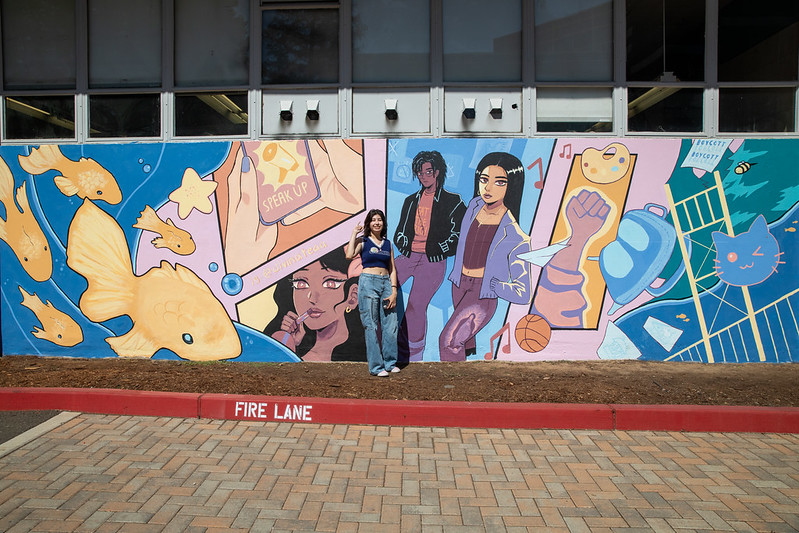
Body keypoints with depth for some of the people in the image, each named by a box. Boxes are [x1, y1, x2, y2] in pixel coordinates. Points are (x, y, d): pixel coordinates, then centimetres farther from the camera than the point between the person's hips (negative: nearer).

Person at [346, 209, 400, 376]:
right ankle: (376, 367, 4)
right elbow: (349, 255, -17)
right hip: (368, 283, -4)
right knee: (371, 327, -2)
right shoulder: (363, 241, 3)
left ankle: (390, 363, 18)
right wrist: (354, 233, -8)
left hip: (386, 283, 4)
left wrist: (394, 291, 2)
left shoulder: (388, 243, 14)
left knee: (391, 325, 4)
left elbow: (392, 269, 12)